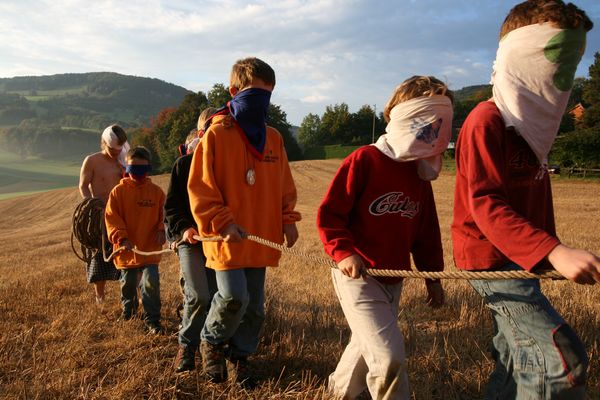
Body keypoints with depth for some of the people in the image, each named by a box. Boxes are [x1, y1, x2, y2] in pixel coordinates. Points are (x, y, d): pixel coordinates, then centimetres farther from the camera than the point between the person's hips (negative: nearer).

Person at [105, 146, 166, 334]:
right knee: (128, 283, 18)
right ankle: (128, 308, 46)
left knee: (151, 283, -11)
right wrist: (121, 238, -19)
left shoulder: (156, 191, 0)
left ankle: (152, 319, 3)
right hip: (127, 249, 1)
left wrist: (161, 230, -11)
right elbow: (111, 218, -8)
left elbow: (163, 215, 7)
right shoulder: (118, 191, -5)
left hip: (150, 248, 0)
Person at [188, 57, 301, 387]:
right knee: (233, 297, -12)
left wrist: (288, 219, 2)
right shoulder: (217, 134, -7)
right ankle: (211, 342, 19)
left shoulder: (273, 138, 8)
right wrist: (222, 222, -17)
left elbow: (284, 185, 14)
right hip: (227, 237, -5)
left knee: (255, 305, 11)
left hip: (261, 238, 5)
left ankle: (240, 354, 33)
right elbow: (200, 186, -9)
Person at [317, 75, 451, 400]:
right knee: (389, 357, -13)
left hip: (394, 281, 8)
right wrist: (343, 252, -23)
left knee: (368, 345, 23)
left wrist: (432, 276, 16)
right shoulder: (364, 160, -13)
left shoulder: (421, 175, 9)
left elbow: (426, 232, 16)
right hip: (358, 277, -8)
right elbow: (328, 213, -13)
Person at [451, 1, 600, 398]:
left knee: (520, 360, 16)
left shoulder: (534, 121, 13)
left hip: (521, 260, 10)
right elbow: (484, 205, -26)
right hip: (491, 259, -9)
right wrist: (553, 251, -36)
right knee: (564, 359, -12)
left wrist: (552, 254, 17)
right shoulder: (487, 120, -16)